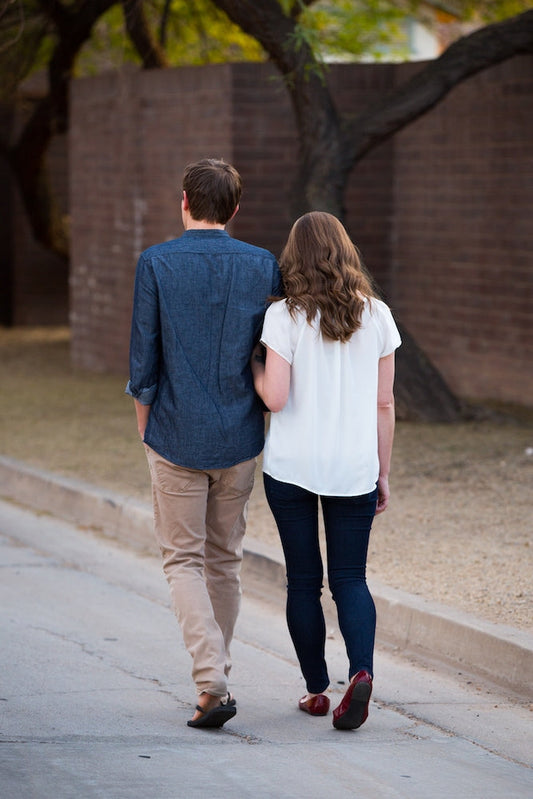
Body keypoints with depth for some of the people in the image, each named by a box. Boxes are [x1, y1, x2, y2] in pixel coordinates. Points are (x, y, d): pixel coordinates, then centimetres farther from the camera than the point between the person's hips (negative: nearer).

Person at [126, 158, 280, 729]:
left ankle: (211, 684, -12)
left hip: (177, 437, -3)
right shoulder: (263, 267, -1)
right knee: (225, 558, 16)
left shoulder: (156, 264, -8)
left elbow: (143, 359, -6)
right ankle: (216, 678, 24)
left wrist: (145, 431, 7)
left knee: (183, 559, 4)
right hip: (240, 440, 3)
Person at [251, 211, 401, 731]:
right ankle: (361, 670, -16)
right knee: (350, 579, 8)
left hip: (292, 467, -2)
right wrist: (383, 474, 12)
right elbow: (383, 404, 4)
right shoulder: (376, 316, 1)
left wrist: (255, 368, 6)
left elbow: (275, 398, -16)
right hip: (354, 467, 2)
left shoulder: (284, 317, -8)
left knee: (303, 581, 10)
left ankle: (316, 689, 15)